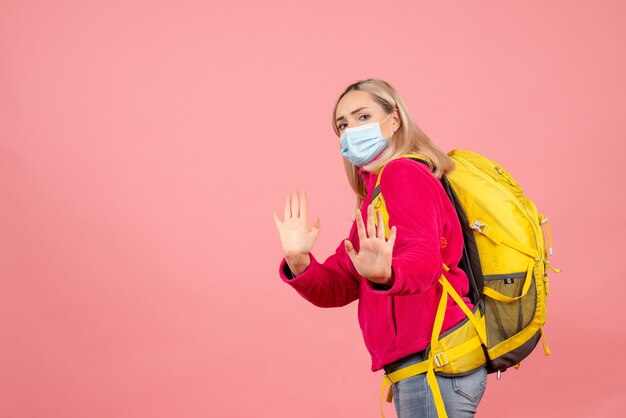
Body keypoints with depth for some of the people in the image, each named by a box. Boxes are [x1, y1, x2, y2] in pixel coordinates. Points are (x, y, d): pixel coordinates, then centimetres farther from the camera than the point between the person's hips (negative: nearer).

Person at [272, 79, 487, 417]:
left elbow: (424, 257, -25)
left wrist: (385, 274, -46)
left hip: (436, 361, -10)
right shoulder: (376, 194, 21)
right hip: (416, 365, 10)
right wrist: (298, 262, -9)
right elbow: (337, 288, 10)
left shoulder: (403, 173, -7)